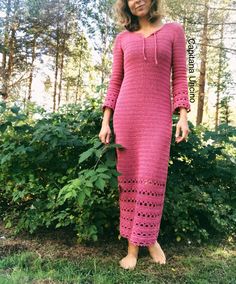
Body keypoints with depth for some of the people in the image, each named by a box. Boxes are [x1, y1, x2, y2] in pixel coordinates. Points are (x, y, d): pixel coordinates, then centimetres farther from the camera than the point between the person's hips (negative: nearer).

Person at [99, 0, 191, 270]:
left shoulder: (174, 30, 8)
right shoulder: (122, 38, 12)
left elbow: (179, 77, 4)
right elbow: (115, 82, 10)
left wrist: (183, 116, -6)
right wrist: (106, 121, 1)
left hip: (158, 117, -1)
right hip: (126, 115, 2)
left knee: (151, 180, -7)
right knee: (129, 179, 1)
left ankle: (150, 237, 16)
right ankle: (132, 246, 11)